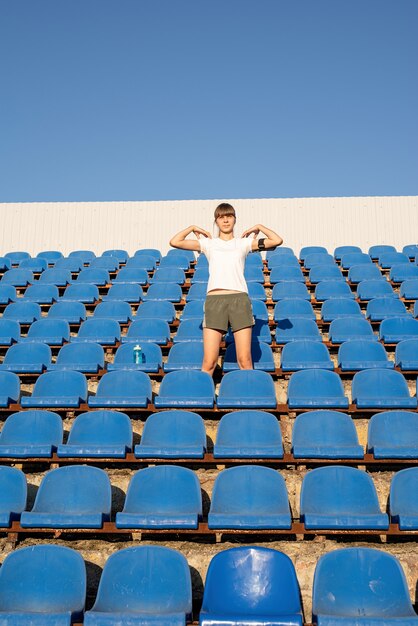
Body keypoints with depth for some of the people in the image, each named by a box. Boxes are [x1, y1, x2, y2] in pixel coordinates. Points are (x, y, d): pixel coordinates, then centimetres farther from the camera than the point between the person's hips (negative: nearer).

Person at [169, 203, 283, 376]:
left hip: (240, 298, 0)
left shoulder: (244, 242, 15)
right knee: (209, 362, -4)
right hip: (214, 299, 0)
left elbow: (277, 240, 9)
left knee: (245, 360, -1)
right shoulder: (208, 243, 15)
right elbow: (174, 242, 8)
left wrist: (259, 227, 17)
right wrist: (193, 228, 17)